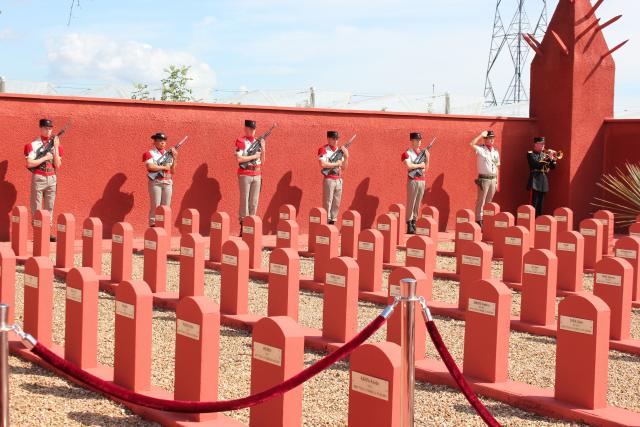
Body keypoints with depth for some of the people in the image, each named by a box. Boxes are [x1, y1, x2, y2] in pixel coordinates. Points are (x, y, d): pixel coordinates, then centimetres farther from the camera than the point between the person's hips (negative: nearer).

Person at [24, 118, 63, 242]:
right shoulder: (33, 145, -6)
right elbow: (29, 164, -15)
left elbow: (58, 165, 0)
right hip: (38, 178, -4)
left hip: (52, 179, 5)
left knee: (49, 207, 9)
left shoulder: (55, 144, 7)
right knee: (36, 208, -1)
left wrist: (56, 148, -7)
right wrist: (45, 157, -14)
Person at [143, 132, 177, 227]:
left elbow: (173, 171, 12)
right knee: (155, 206, -7)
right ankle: (153, 225, -5)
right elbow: (150, 166, -18)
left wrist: (175, 158, 0)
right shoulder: (150, 154, 0)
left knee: (166, 207, 5)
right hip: (155, 182, -5)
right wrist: (164, 167, -11)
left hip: (168, 182, 5)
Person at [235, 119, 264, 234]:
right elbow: (239, 159, -15)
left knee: (254, 202, 6)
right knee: (244, 200, -6)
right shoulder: (241, 141, -3)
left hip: (257, 175, 5)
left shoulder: (258, 141, 14)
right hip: (245, 175, -5)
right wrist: (254, 156, -11)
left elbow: (262, 161, 15)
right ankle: (243, 225, -4)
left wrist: (263, 150, -1)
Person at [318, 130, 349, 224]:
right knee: (327, 203, -6)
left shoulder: (339, 150, 14)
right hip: (329, 180, -6)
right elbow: (322, 164, -20)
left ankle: (333, 222, 13)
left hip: (339, 180, 6)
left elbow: (344, 167, 16)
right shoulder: (323, 149, -5)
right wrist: (337, 164, -11)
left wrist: (346, 157, 0)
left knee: (337, 204, 7)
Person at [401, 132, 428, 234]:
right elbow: (408, 165, -20)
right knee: (411, 203, -7)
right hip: (413, 180, -6)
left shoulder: (422, 153, 15)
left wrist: (427, 158, 2)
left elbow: (426, 169, 16)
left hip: (422, 181, 6)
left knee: (418, 204, 7)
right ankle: (409, 226, -8)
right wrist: (419, 165, -9)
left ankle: (414, 223, 11)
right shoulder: (407, 153, -3)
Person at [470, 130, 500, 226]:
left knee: (489, 202, 12)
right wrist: (481, 135, -21)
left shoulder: (495, 151, 11)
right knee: (481, 201, -3)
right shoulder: (480, 149, -6)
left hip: (493, 179, 6)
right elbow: (471, 144, -26)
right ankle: (479, 220, 0)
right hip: (484, 178, -6)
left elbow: (496, 167, 16)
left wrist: (496, 181, 13)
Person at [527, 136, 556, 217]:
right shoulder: (530, 154, -3)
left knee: (540, 203, 8)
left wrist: (553, 159, -6)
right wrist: (546, 160, -25)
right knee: (534, 202, -10)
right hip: (535, 180, -6)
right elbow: (535, 165, -19)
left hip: (543, 180, 6)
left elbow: (552, 167, 13)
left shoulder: (544, 155, 14)